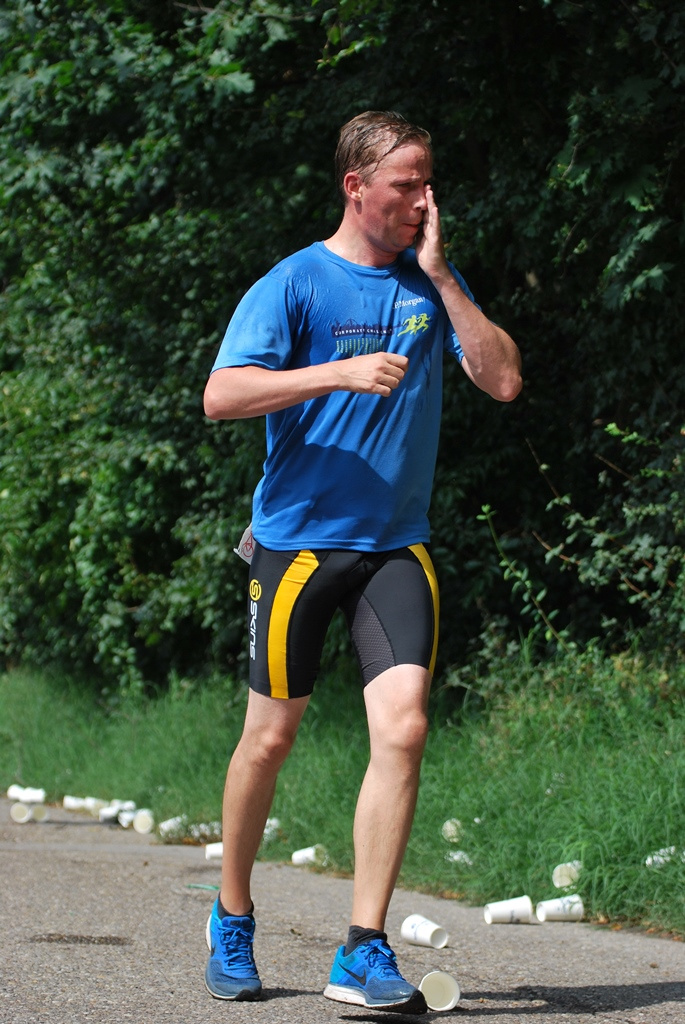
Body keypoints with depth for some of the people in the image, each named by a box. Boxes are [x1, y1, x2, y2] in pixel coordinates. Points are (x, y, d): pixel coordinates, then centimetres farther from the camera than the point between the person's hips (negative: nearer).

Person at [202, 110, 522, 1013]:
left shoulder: (432, 282, 8)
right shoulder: (293, 284, -5)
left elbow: (503, 381, -1)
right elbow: (221, 395, -15)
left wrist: (440, 276, -7)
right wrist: (340, 371, -25)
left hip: (396, 545, 3)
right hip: (298, 539, -3)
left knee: (403, 729, -13)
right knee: (272, 735, 6)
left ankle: (364, 954, -10)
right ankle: (232, 921, 28)